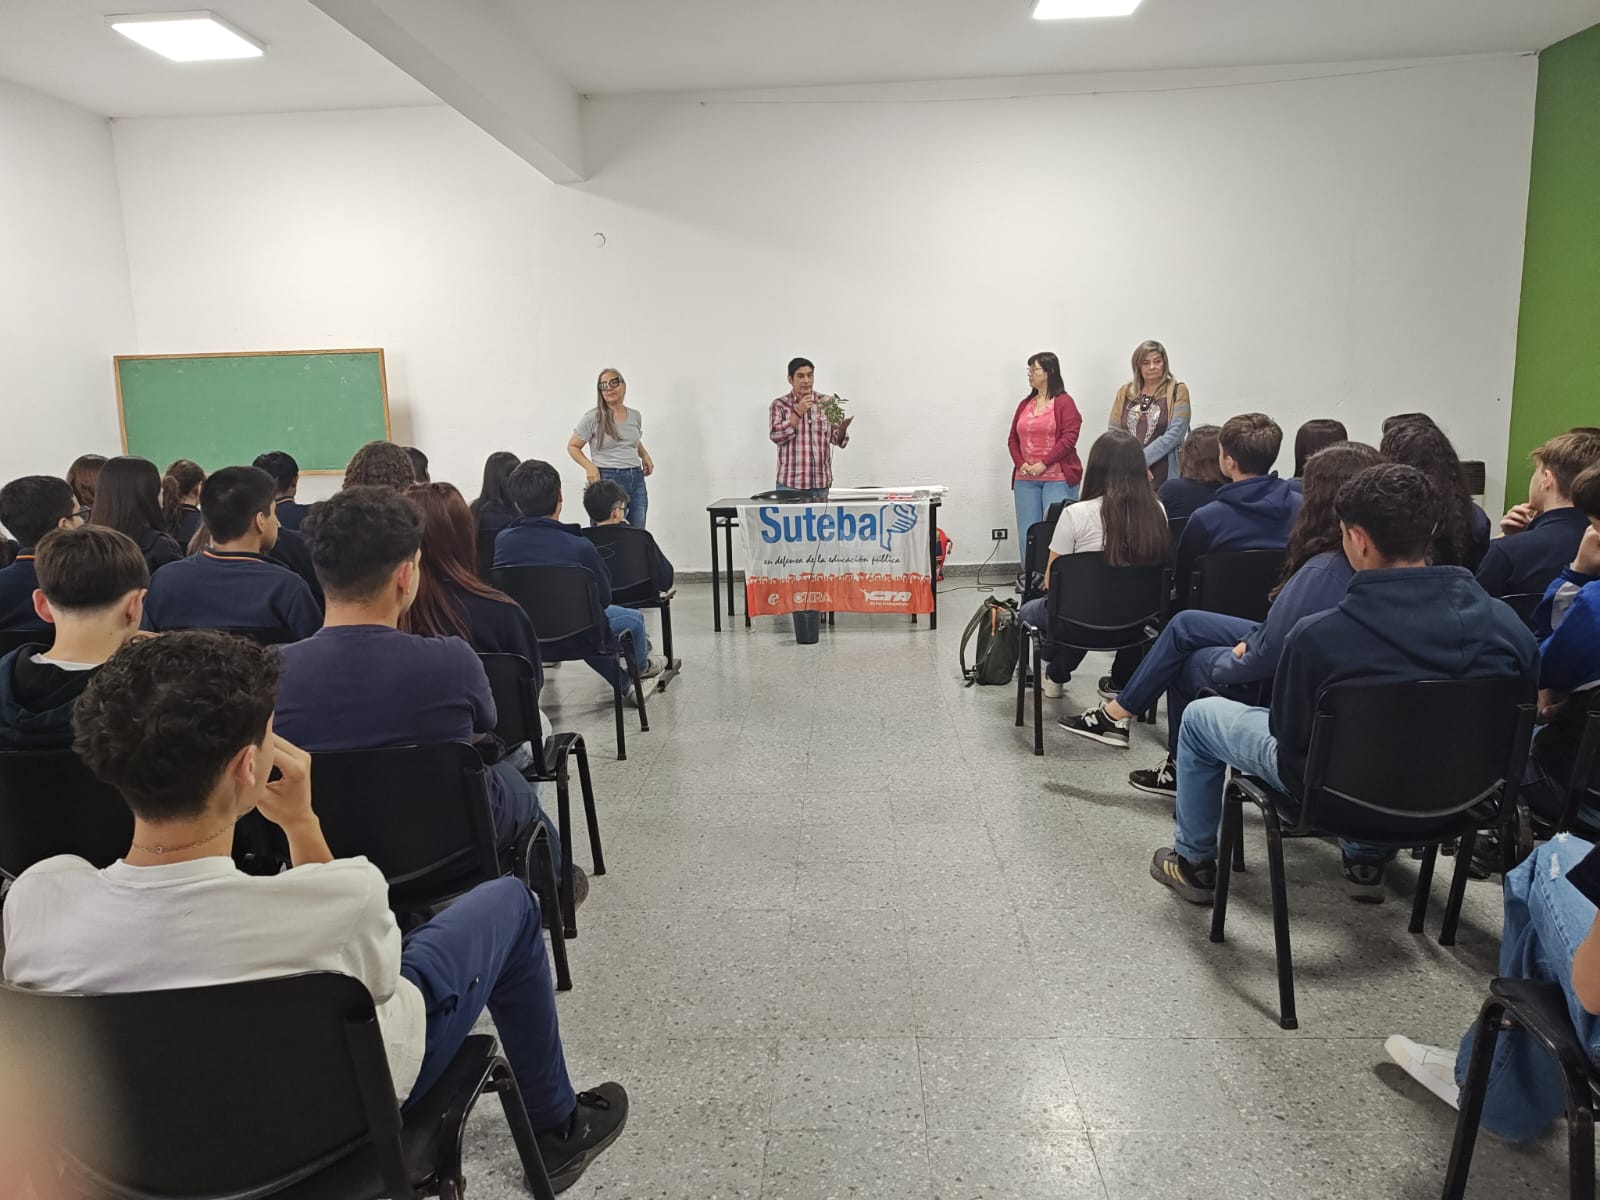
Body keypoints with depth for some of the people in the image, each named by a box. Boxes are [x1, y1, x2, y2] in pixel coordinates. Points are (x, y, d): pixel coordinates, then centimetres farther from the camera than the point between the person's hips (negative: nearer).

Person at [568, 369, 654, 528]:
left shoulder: (635, 416, 12)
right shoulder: (593, 418, -3)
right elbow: (573, 446, 2)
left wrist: (645, 455, 11)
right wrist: (589, 466, -13)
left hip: (637, 479, 5)